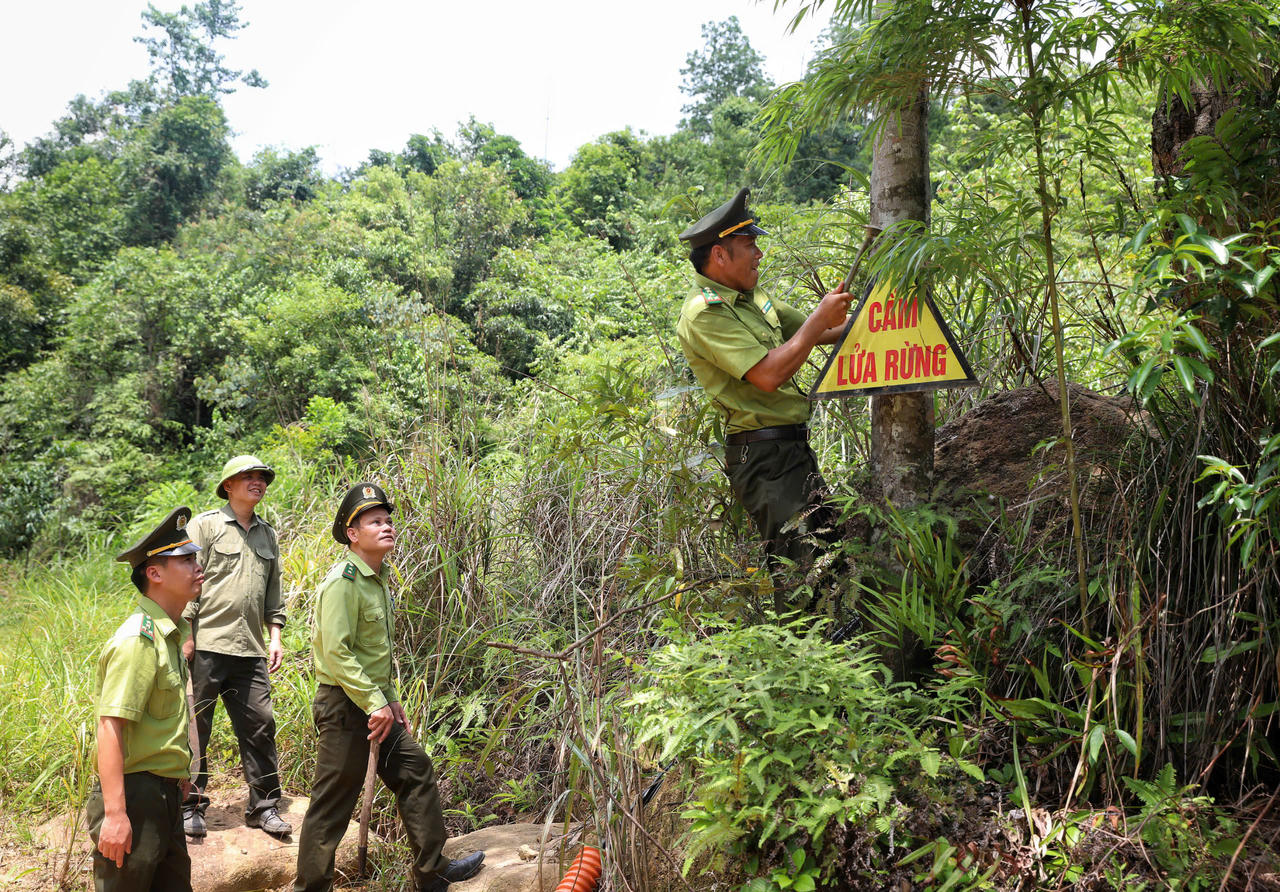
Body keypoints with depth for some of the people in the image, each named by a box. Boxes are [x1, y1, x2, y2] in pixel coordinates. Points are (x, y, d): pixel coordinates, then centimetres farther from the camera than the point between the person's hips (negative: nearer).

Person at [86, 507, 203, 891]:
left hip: (165, 793, 9)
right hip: (135, 794, -9)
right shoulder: (138, 640, -19)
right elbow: (110, 727, -24)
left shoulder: (171, 632, 9)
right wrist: (115, 814, -27)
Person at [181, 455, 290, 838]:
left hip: (250, 650, 5)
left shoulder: (267, 534, 17)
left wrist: (275, 636, 13)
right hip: (206, 646, -5)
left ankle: (263, 806, 14)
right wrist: (186, 635, -9)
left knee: (260, 725, 4)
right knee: (195, 727, 2)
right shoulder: (205, 525, 0)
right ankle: (190, 807, 14)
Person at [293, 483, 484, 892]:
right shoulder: (342, 582, -18)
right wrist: (375, 704, -22)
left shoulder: (378, 579, 11)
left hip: (375, 702, 10)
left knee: (416, 770, 14)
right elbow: (336, 652, -24)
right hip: (344, 704, -10)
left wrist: (390, 699, 17)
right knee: (334, 799, 0)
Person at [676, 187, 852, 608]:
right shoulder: (704, 312, -16)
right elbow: (769, 374, -25)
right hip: (763, 456, -10)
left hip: (793, 445, 10)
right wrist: (820, 318, -16)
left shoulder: (748, 296, 14)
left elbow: (812, 332, 24)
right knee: (798, 566, -7)